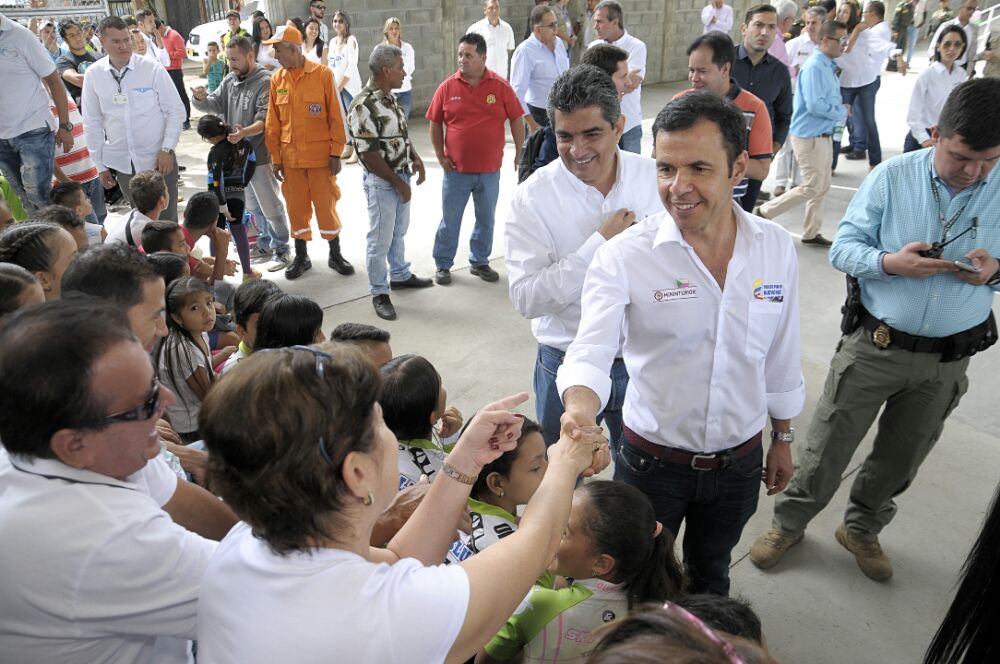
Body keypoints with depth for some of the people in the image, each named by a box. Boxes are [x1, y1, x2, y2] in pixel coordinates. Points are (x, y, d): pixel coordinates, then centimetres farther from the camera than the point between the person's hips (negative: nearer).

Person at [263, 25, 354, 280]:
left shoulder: (322, 74, -7)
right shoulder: (277, 79, 3)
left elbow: (335, 116, -5)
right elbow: (272, 122, 6)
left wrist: (336, 152, -7)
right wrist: (275, 157, 4)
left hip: (320, 155, -3)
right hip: (290, 156, 3)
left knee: (326, 205, 4)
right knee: (296, 207, 10)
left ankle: (335, 255, 19)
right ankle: (301, 256, 24)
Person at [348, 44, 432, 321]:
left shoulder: (390, 97, 6)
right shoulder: (364, 106, -23)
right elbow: (369, 154, -24)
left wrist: (415, 158, 3)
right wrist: (397, 182, -17)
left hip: (401, 177, 9)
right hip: (381, 182, -9)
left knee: (399, 231, 23)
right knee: (380, 239, 3)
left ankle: (400, 275, 41)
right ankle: (379, 293, 15)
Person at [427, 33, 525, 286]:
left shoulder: (501, 86, -4)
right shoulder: (447, 87, -2)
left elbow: (516, 120, 2)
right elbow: (435, 123, 5)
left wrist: (520, 153, -1)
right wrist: (440, 155, -1)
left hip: (490, 170, 1)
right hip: (456, 169, -1)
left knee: (486, 219, 14)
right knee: (450, 220, 8)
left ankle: (479, 262, 31)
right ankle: (442, 265, 23)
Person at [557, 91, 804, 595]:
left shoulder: (776, 247, -7)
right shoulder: (624, 256, -19)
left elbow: (782, 355, 4)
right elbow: (590, 352, -29)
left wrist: (782, 438, 12)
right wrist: (580, 407, -50)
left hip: (740, 461, 3)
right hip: (653, 461, -3)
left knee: (710, 575, 29)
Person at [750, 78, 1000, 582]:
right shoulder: (893, 177, -10)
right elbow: (843, 247, -8)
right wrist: (891, 262, -27)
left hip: (948, 360, 3)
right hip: (874, 346, -2)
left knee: (901, 458, 20)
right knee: (828, 447, 8)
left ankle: (862, 530, 44)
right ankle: (789, 523, 31)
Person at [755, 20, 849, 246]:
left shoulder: (828, 66, 10)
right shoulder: (814, 67, -19)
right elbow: (815, 105, -25)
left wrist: (841, 110, -1)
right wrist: (842, 112, -12)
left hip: (823, 136, 9)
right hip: (810, 137, -9)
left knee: (822, 187, 13)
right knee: (811, 188, -6)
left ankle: (811, 233, 23)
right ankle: (764, 212, 5)